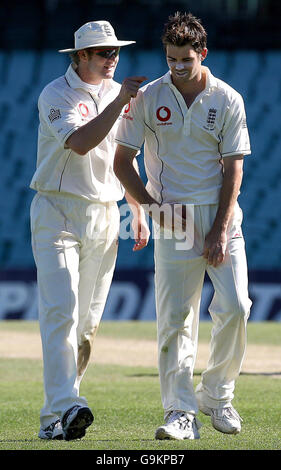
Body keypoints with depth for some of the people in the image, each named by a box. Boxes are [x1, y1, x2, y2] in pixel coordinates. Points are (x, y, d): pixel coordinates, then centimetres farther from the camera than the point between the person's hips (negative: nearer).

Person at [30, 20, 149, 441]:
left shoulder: (118, 93, 12)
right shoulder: (56, 95, -8)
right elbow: (80, 143, -25)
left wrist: (139, 211, 17)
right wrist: (119, 102, -27)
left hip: (104, 217, 6)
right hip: (57, 214, -6)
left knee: (88, 322, 4)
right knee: (61, 311, -18)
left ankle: (55, 417, 11)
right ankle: (64, 406, -29)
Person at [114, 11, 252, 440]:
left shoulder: (228, 100, 2)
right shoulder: (148, 98, 3)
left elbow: (233, 168, -1)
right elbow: (122, 162, 6)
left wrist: (221, 230, -9)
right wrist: (152, 206, -5)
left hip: (221, 216, 0)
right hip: (173, 223, 0)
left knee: (234, 307, -10)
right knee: (174, 318, -4)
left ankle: (216, 394, 10)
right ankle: (181, 412, -3)